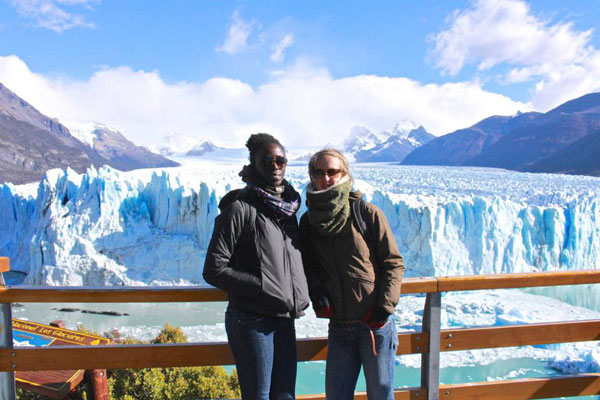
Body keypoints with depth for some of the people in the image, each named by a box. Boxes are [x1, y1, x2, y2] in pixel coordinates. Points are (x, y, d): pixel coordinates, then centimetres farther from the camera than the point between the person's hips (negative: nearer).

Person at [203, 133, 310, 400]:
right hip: (252, 321, -6)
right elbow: (214, 270, -13)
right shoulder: (240, 208, -11)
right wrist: (261, 286, -19)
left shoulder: (288, 207, 10)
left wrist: (301, 296, 6)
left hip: (285, 319, 7)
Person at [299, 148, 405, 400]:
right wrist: (316, 292, -7)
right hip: (338, 326, 4)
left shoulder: (368, 214, -7)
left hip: (375, 322, -3)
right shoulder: (309, 222, 4)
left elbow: (394, 263, -4)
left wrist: (384, 307, -13)